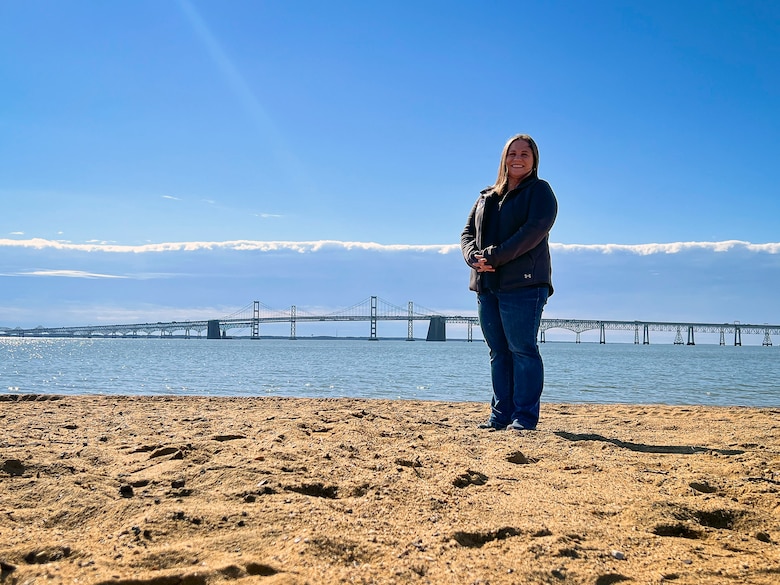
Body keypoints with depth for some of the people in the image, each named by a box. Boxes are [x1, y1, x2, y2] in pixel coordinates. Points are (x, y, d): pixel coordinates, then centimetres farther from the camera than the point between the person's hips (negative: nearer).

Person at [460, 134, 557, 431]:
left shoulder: (540, 191, 4)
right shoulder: (486, 197, 23)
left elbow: (535, 229, -12)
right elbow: (468, 232, 17)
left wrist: (495, 256, -17)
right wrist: (474, 257, -7)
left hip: (522, 284, -6)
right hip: (486, 285, 6)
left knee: (522, 349, -8)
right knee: (498, 352, 7)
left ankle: (525, 417, -5)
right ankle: (501, 415, 10)